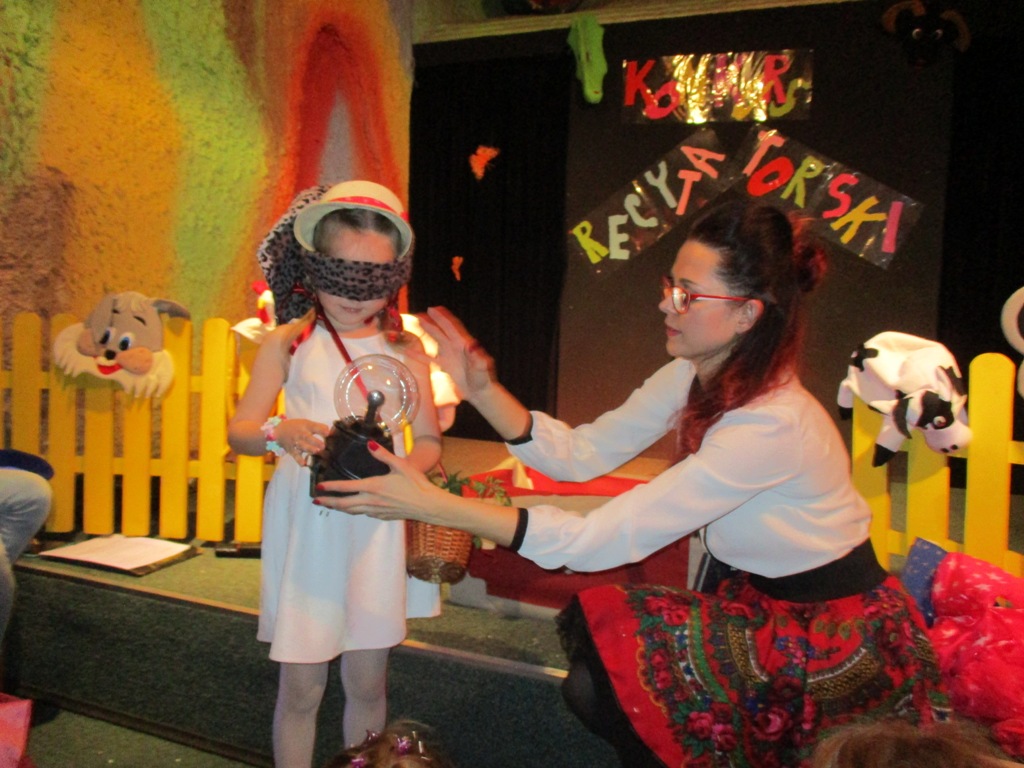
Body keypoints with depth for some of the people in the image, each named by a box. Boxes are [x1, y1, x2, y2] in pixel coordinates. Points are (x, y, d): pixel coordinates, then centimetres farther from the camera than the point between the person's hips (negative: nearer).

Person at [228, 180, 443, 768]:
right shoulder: (289, 343, 2)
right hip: (305, 527, -1)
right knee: (301, 687, 6)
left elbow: (429, 442, 4)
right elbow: (239, 431, -1)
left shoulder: (404, 349, 5)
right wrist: (279, 433, -23)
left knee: (367, 682, 11)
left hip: (376, 527, 1)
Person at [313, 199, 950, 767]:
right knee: (593, 682, -3)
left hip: (837, 635, -7)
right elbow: (582, 454, -4)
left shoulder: (770, 424, -32)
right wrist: (483, 390, -17)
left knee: (607, 675, -14)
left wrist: (434, 505, -35)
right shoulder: (695, 375, -7)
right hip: (764, 602, 7)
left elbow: (605, 540, -34)